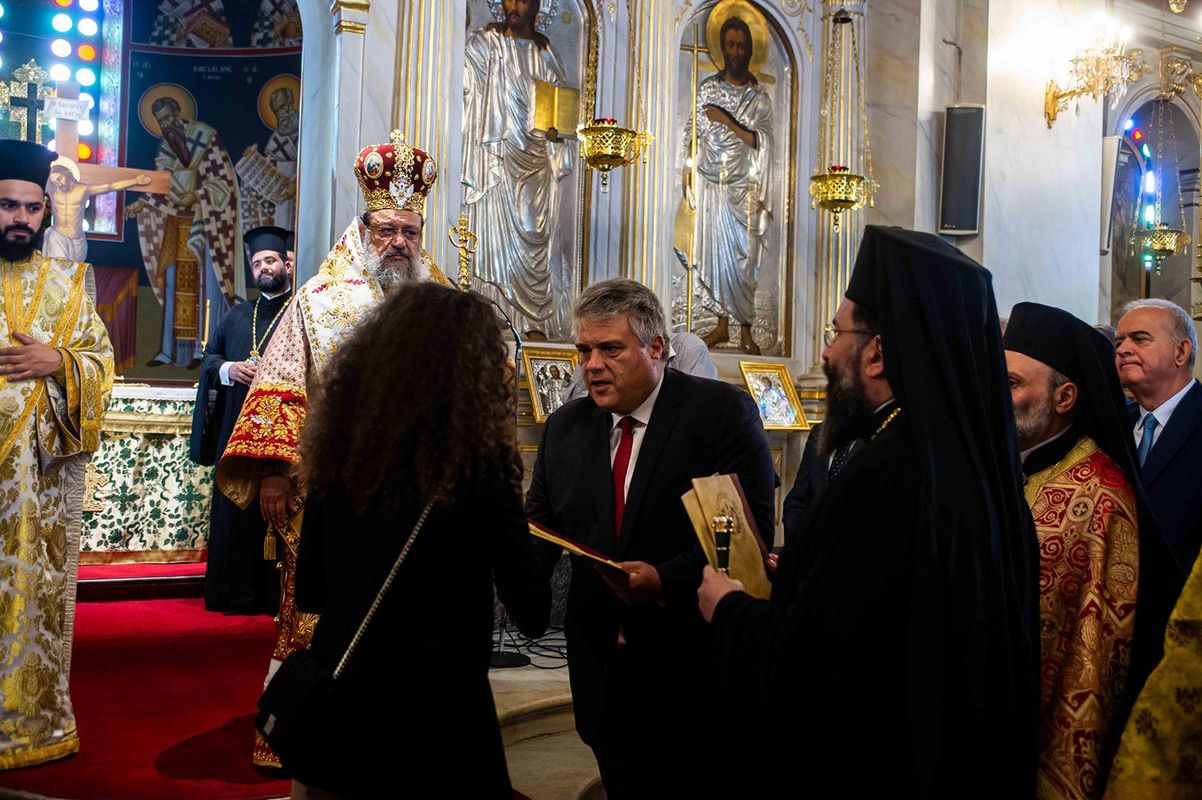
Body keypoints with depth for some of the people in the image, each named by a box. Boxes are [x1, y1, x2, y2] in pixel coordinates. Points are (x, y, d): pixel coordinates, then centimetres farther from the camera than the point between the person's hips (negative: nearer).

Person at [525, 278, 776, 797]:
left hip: (691, 671, -4)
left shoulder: (722, 412, -8)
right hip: (605, 674, 5)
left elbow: (752, 529, -14)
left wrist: (668, 580, -25)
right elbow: (539, 528, 10)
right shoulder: (564, 428, 9)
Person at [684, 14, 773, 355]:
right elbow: (693, 131, 12)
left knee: (741, 256, -5)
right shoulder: (706, 87, 7)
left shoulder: (759, 97, 0)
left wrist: (727, 121, -17)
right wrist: (688, 169, 7)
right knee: (713, 252, 4)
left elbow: (761, 141, -9)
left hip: (742, 186, -2)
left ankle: (745, 330, 2)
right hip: (710, 182, 3)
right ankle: (722, 323, 15)